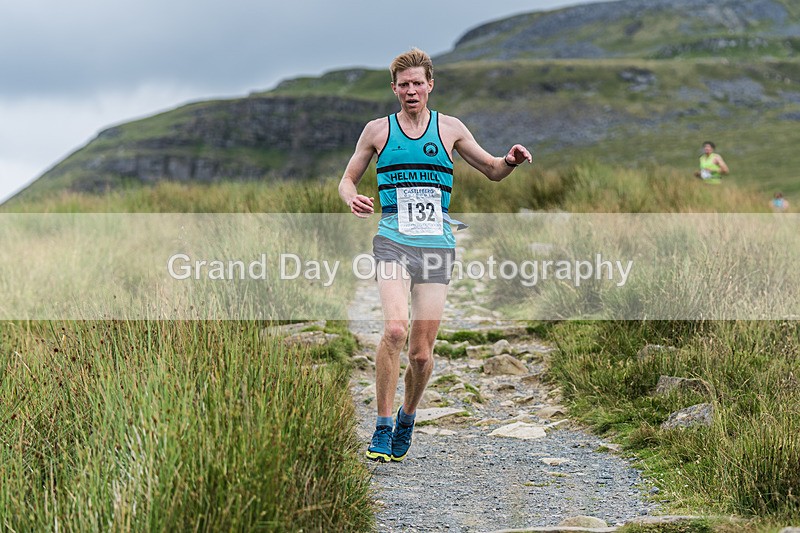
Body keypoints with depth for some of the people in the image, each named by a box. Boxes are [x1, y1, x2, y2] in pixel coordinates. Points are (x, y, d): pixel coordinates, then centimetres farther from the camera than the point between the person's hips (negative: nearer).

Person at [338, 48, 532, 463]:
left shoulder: (450, 128, 12)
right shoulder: (378, 130, 10)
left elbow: (493, 171, 19)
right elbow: (347, 178, 17)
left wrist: (511, 162, -4)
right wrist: (352, 199, -6)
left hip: (437, 241, 1)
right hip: (393, 239, -1)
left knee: (421, 353, -2)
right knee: (395, 329, -23)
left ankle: (407, 417, 26)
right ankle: (382, 428, -12)